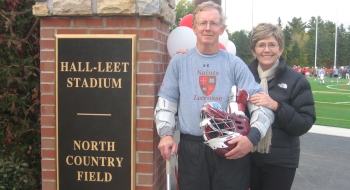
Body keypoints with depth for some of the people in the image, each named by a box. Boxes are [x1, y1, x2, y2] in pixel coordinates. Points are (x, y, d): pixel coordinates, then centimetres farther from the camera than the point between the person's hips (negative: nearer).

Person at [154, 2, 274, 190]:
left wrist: (253, 136, -17)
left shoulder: (235, 64, 2)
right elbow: (166, 101, 7)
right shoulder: (179, 62, 6)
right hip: (190, 148, 1)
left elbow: (260, 101, -2)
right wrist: (166, 134, -8)